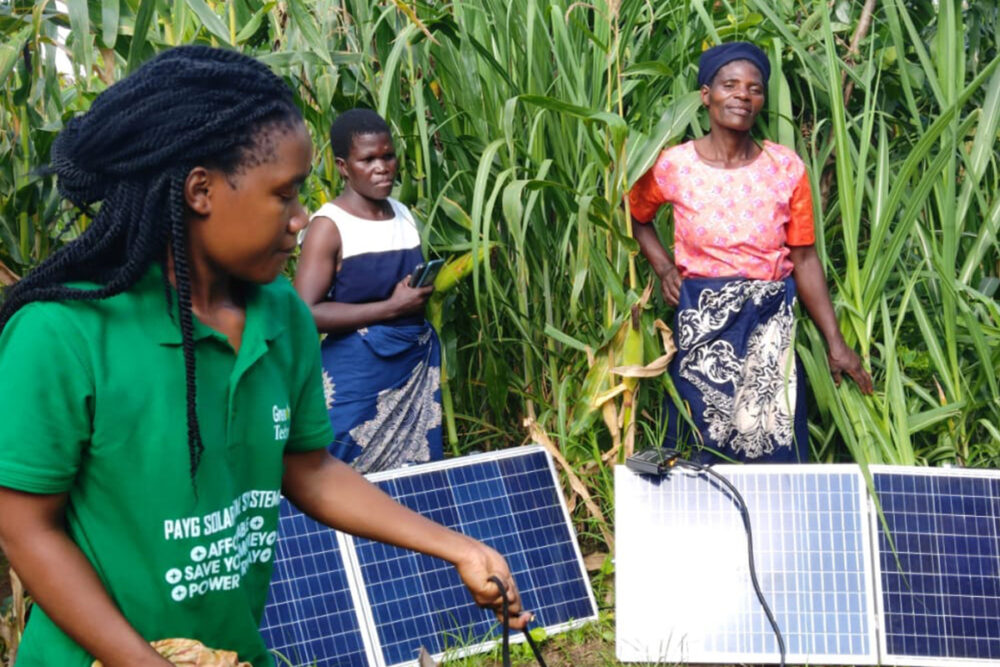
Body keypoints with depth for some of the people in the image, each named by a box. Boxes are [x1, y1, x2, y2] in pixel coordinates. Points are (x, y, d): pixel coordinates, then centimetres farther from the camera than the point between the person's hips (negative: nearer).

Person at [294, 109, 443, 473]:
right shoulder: (329, 225, -11)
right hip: (358, 373, -7)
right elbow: (306, 313, -20)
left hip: (419, 366, 7)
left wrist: (425, 289, 9)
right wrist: (391, 308, -19)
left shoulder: (403, 214, 11)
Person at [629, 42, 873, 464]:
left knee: (773, 447, 2)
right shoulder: (673, 166, -4)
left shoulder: (786, 169, -2)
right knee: (702, 448, 7)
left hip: (770, 326, 0)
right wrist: (663, 269, 0)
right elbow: (636, 219, 16)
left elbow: (805, 259, 0)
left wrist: (836, 343, -2)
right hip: (701, 326, 0)